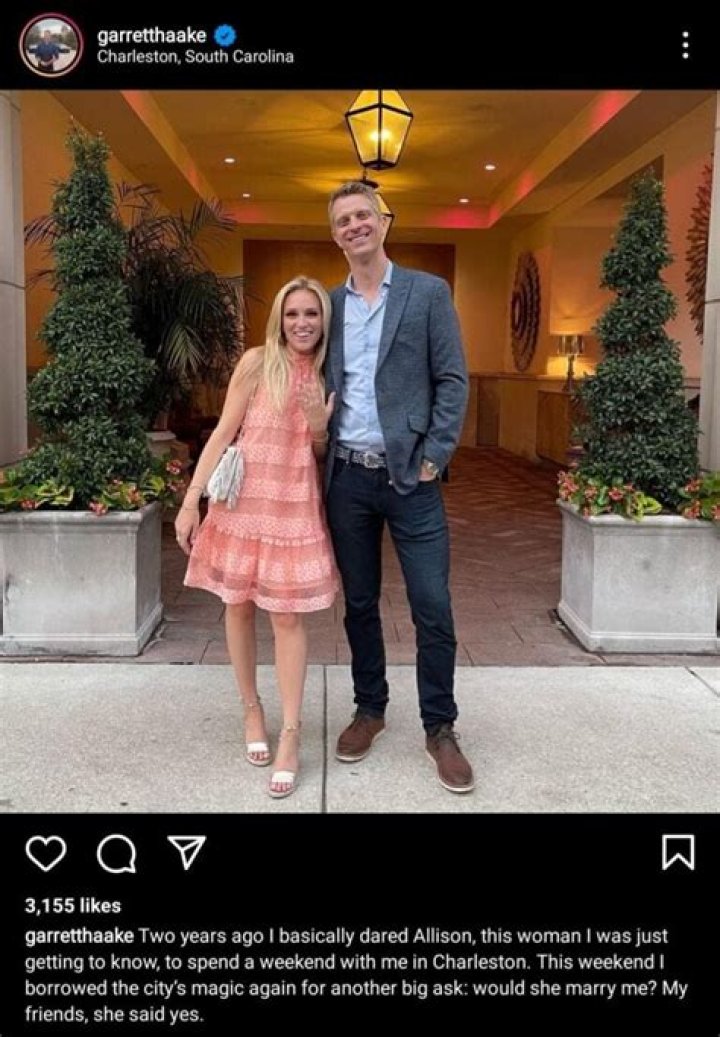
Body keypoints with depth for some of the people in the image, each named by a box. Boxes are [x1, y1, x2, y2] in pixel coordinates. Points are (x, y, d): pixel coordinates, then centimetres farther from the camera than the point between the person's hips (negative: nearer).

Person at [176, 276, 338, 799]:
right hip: (243, 500, -1)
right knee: (240, 605, 9)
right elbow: (223, 433, -5)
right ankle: (252, 708, 28)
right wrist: (191, 501, -10)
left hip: (295, 507, 1)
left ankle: (291, 734, 7)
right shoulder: (258, 362, -4)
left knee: (288, 616, -1)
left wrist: (320, 427, -10)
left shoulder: (326, 378, 7)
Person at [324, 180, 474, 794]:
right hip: (347, 477, 3)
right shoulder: (329, 304, 11)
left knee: (432, 606, -1)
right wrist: (320, 459, 4)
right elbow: (321, 385, 14)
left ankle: (440, 728, 15)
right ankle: (370, 709, 29)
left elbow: (453, 379, -2)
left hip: (410, 474, -3)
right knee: (359, 603, 12)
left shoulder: (429, 293, 1)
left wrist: (435, 457, -9)